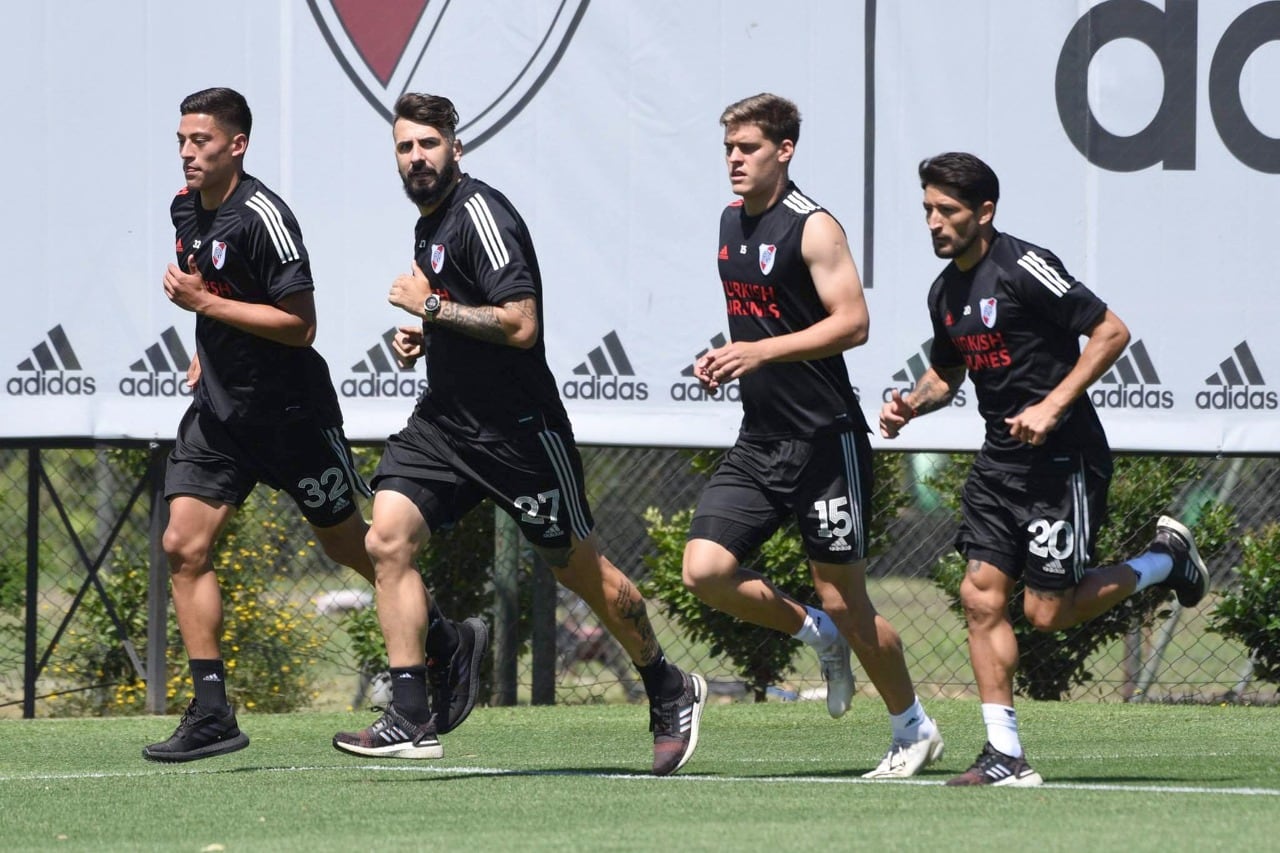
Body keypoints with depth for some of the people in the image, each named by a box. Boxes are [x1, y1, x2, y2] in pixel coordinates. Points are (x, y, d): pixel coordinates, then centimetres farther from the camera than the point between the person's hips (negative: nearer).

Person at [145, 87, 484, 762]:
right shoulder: (186, 207, 6)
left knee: (349, 544, 7)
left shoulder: (263, 217, -21)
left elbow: (300, 324, -23)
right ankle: (211, 716, -4)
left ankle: (450, 644, 29)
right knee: (184, 546, -6)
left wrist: (206, 304, -24)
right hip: (219, 409, 7)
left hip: (289, 410, -7)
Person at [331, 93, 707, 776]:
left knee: (581, 568, 4)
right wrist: (421, 336, 10)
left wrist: (430, 306, -19)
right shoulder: (428, 223, 13)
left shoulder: (481, 213, -16)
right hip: (443, 418, 8)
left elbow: (520, 325, -24)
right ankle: (408, 720, -13)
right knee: (386, 539, -12)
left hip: (517, 429, -8)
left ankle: (671, 693, 25)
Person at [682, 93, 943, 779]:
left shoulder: (812, 227, -12)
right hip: (758, 441, 7)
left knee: (843, 602, -3)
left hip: (825, 441, -7)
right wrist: (724, 358, 7)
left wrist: (761, 351, -26)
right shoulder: (732, 222, 13)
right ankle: (819, 635, 15)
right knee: (705, 572, -9)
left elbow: (852, 322, -20)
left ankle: (914, 730, 15)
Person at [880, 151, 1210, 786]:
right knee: (982, 593, -4)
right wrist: (910, 406, 4)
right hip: (1000, 462, 8)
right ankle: (1004, 755, -2)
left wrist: (1052, 406, -21)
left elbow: (1112, 332, -16)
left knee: (1047, 611, -6)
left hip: (1062, 459, -8)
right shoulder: (946, 291, 9)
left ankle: (1165, 559, 18)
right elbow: (945, 371, 26)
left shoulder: (1023, 267, -15)